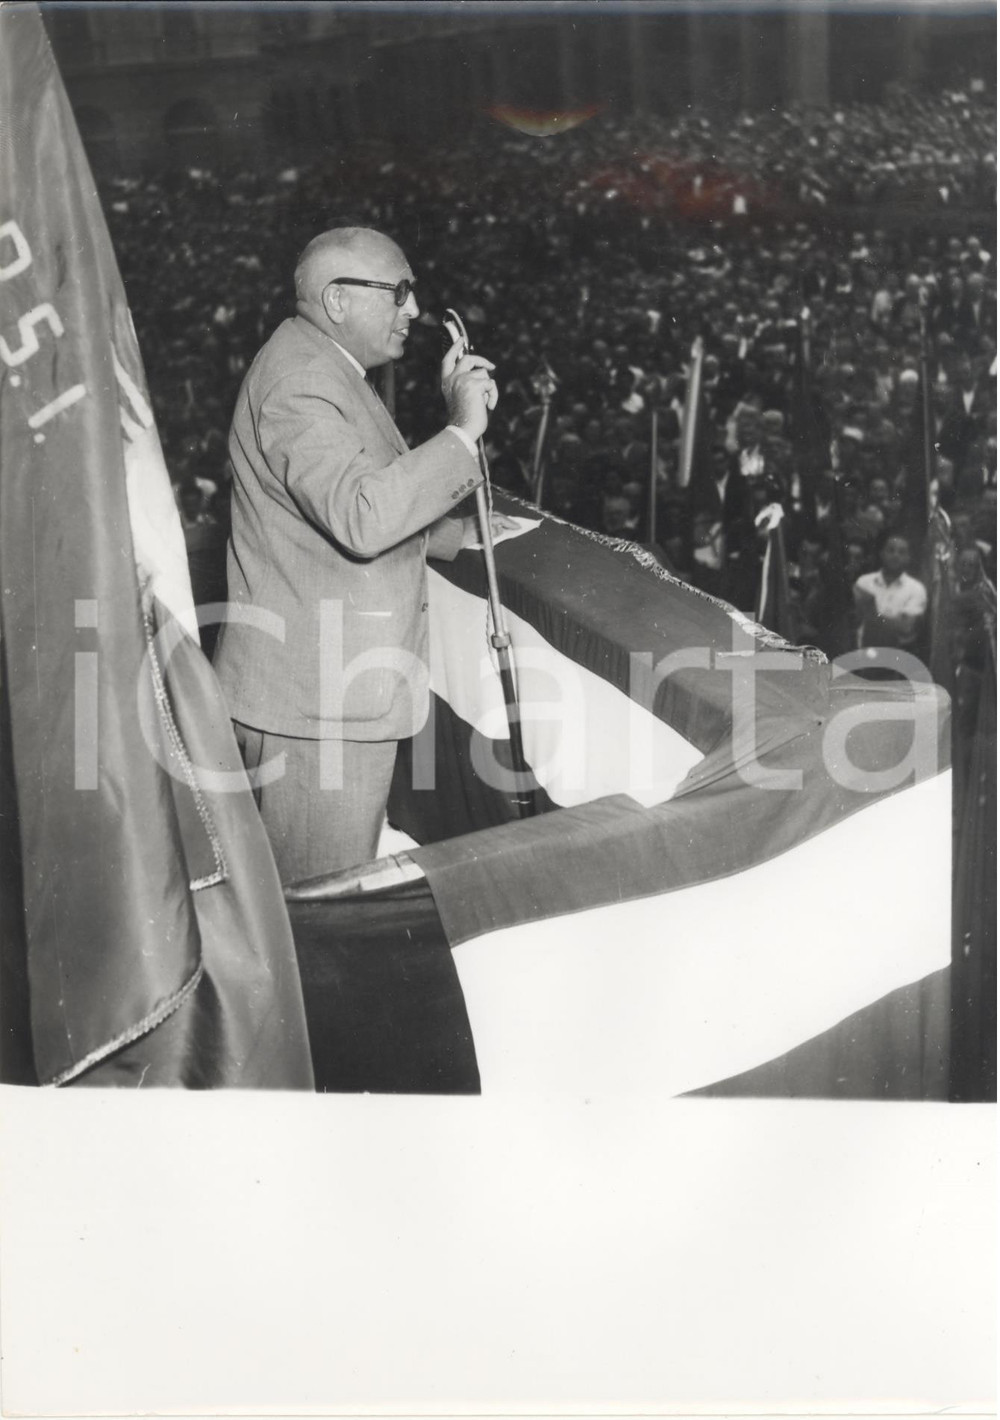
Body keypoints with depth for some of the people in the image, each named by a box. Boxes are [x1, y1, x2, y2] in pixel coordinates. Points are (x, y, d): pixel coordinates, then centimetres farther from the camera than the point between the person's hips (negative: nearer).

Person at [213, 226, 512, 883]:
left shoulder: (326, 368, 18)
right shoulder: (301, 383, -19)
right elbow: (361, 518, -33)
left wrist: (460, 533, 25)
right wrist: (462, 431, -28)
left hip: (334, 684, 11)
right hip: (315, 700, -11)